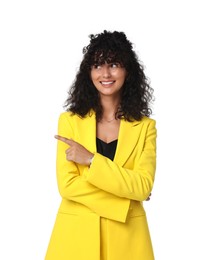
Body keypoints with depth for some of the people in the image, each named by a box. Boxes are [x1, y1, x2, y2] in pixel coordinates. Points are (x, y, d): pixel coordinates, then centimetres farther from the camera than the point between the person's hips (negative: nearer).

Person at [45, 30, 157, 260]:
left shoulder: (145, 126, 0)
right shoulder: (69, 120, -1)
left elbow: (143, 187, -11)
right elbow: (67, 185, -9)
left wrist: (91, 160, -16)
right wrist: (125, 193, -14)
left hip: (126, 236, 1)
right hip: (76, 233, 0)